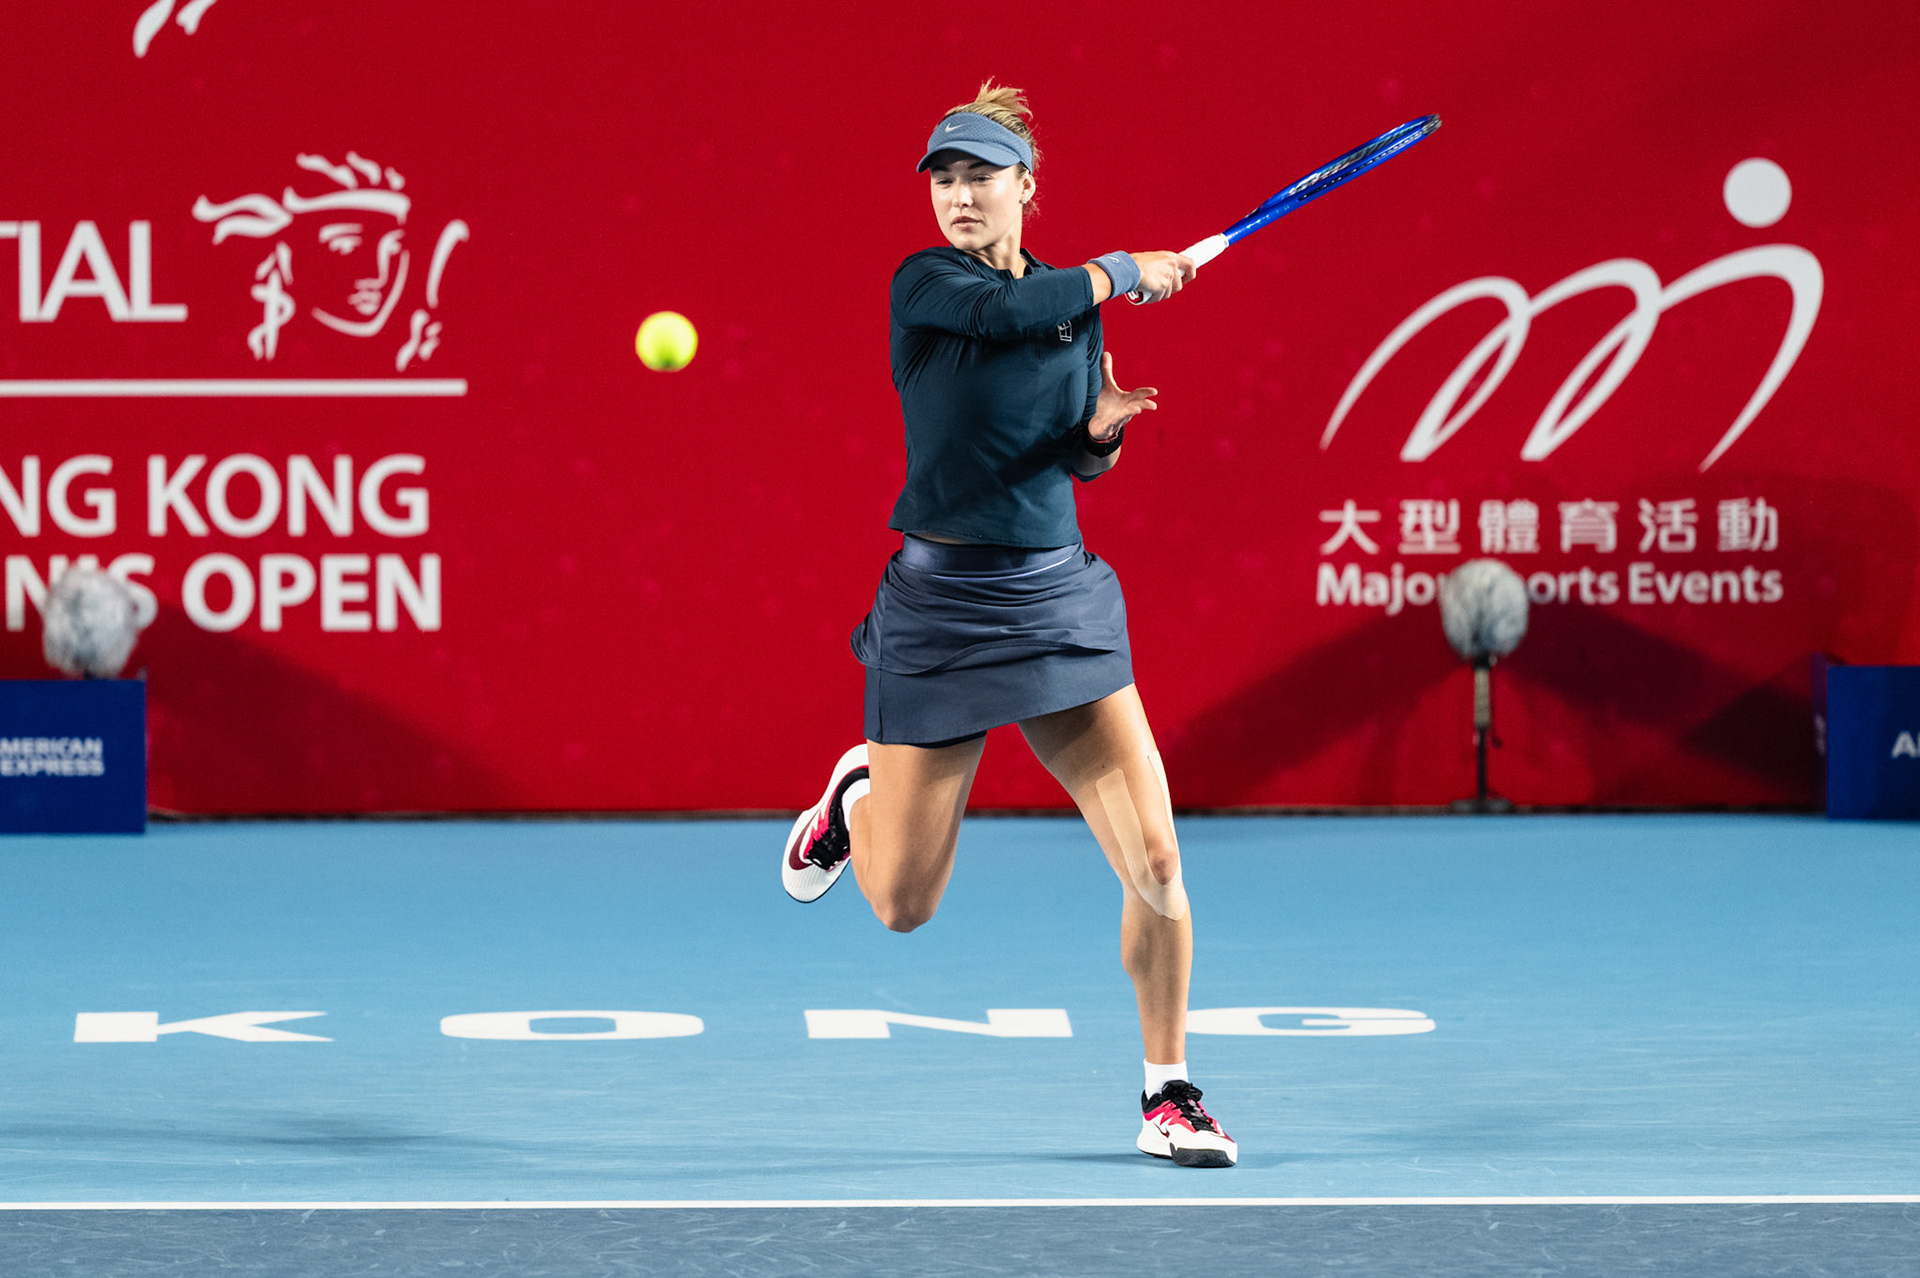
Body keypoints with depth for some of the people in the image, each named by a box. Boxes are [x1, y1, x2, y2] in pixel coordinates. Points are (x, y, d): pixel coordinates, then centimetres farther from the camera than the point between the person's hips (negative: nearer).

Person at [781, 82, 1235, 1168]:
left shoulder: (1079, 303, 7)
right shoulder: (926, 284, -8)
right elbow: (1011, 311, -28)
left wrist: (1102, 428, -7)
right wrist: (1127, 272, -15)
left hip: (1058, 599, 3)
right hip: (942, 607, -3)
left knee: (1156, 864, -10)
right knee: (903, 907, 5)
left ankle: (1169, 1096, 8)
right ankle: (861, 795, 41)